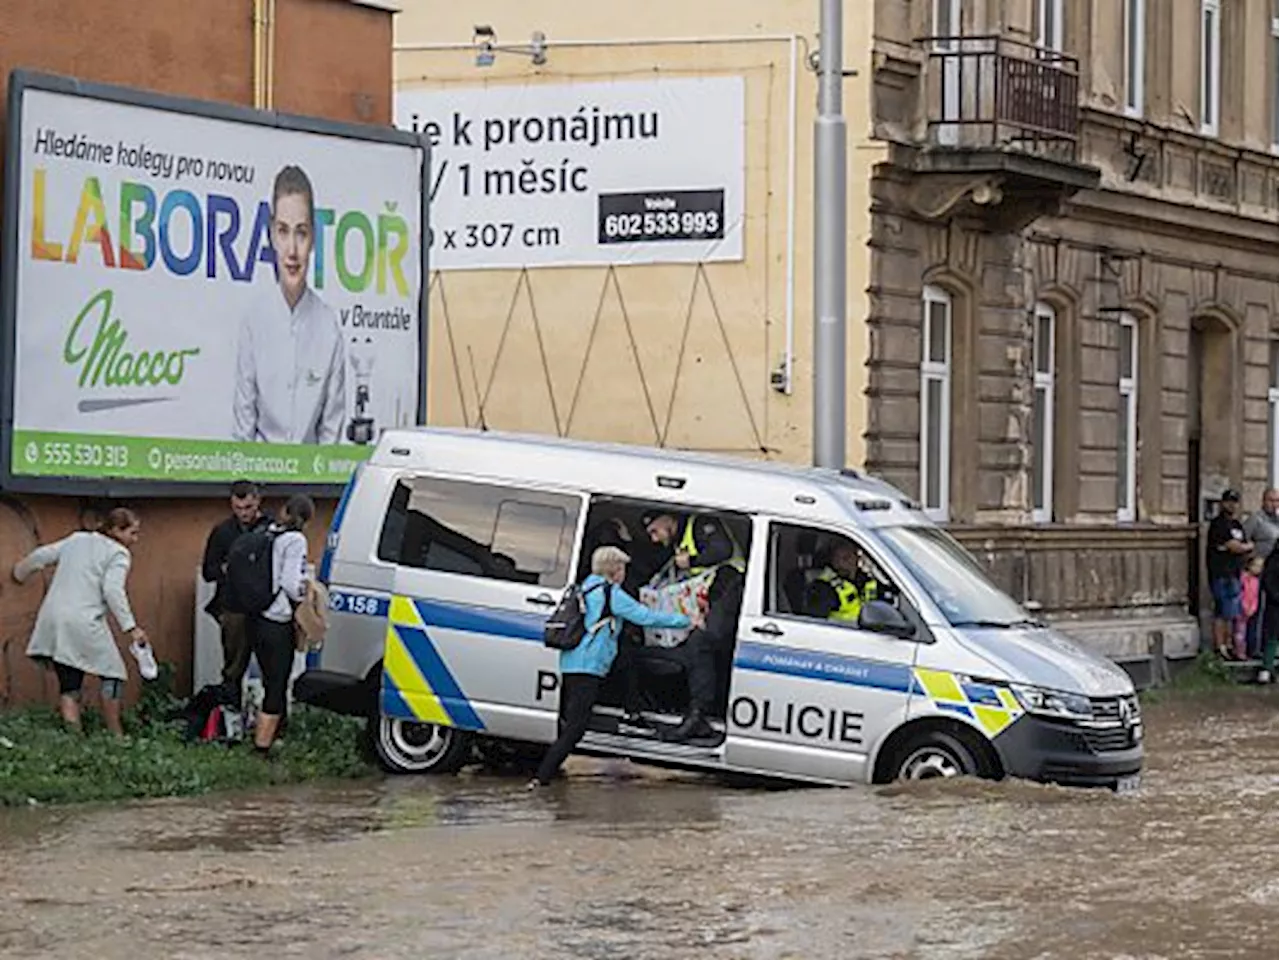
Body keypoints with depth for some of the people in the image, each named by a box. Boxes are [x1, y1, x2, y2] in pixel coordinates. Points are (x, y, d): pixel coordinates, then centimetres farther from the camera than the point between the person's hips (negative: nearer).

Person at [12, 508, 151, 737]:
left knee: (69, 684, 9)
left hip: (53, 618, 6)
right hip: (85, 622, -6)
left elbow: (42, 555, 24)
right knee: (113, 674, 6)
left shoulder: (77, 540, 18)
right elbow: (113, 590, -15)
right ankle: (115, 735, 4)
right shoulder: (118, 554, -2)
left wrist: (22, 570, 45)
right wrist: (131, 627, -17)